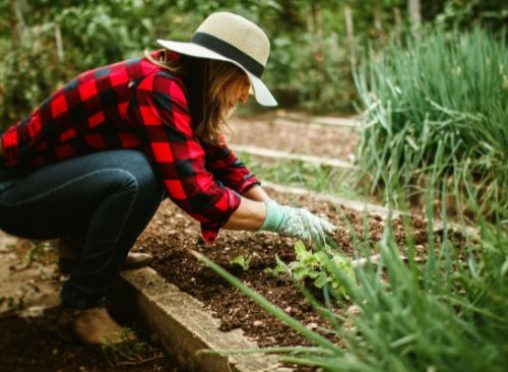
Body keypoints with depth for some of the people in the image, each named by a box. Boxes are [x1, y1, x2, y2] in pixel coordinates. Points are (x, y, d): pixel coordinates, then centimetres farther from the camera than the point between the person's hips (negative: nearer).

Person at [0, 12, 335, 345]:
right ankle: (82, 302, -12)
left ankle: (87, 250, 11)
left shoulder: (177, 83, 0)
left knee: (169, 169, -3)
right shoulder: (157, 89, -27)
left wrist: (282, 211, -5)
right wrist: (283, 219, -22)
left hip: (60, 181, 9)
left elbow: (224, 164, 5)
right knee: (137, 175, -31)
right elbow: (196, 192, -33)